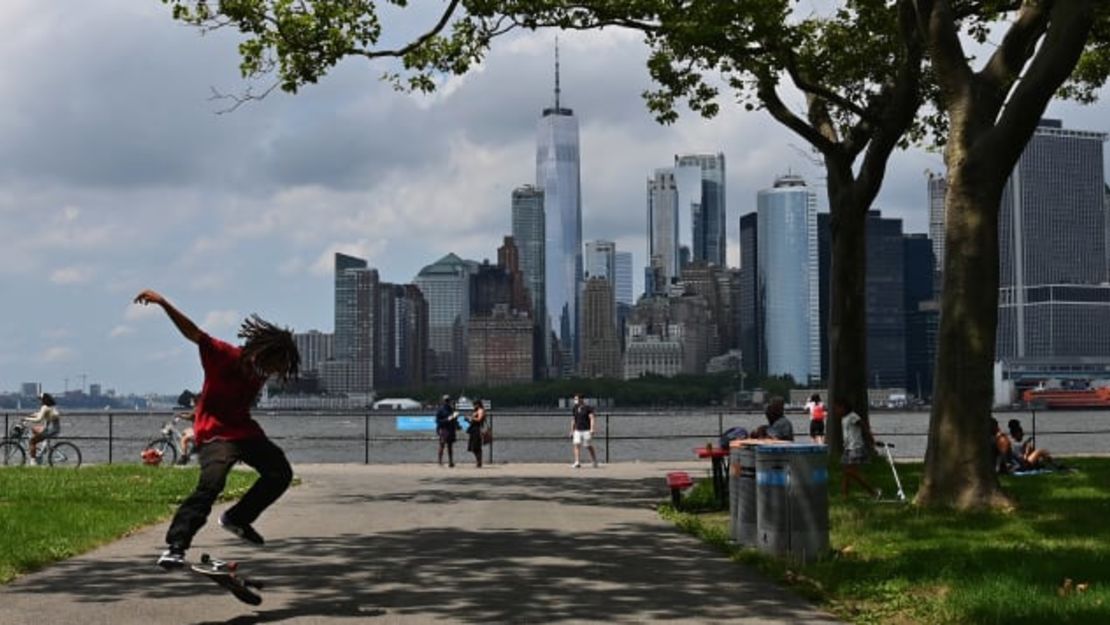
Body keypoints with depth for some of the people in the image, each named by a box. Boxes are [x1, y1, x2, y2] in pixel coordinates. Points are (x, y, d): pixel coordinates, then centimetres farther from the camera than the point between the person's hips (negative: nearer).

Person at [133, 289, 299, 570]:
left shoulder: (258, 371, 2)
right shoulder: (224, 356, -19)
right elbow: (193, 333, -29)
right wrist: (164, 304, -39)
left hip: (243, 430, 8)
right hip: (215, 433, -8)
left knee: (281, 473, 9)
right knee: (211, 484, -29)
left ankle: (237, 518, 23)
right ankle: (175, 546, -28)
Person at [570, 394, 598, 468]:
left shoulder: (588, 407, -5)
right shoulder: (574, 408, 12)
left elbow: (592, 418, -11)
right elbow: (573, 420, 19)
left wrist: (592, 429, -21)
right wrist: (572, 431, 17)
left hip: (586, 430, -5)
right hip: (577, 431, 5)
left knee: (589, 447, 0)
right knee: (576, 445, -10)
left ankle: (595, 462, 12)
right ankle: (577, 462, -14)